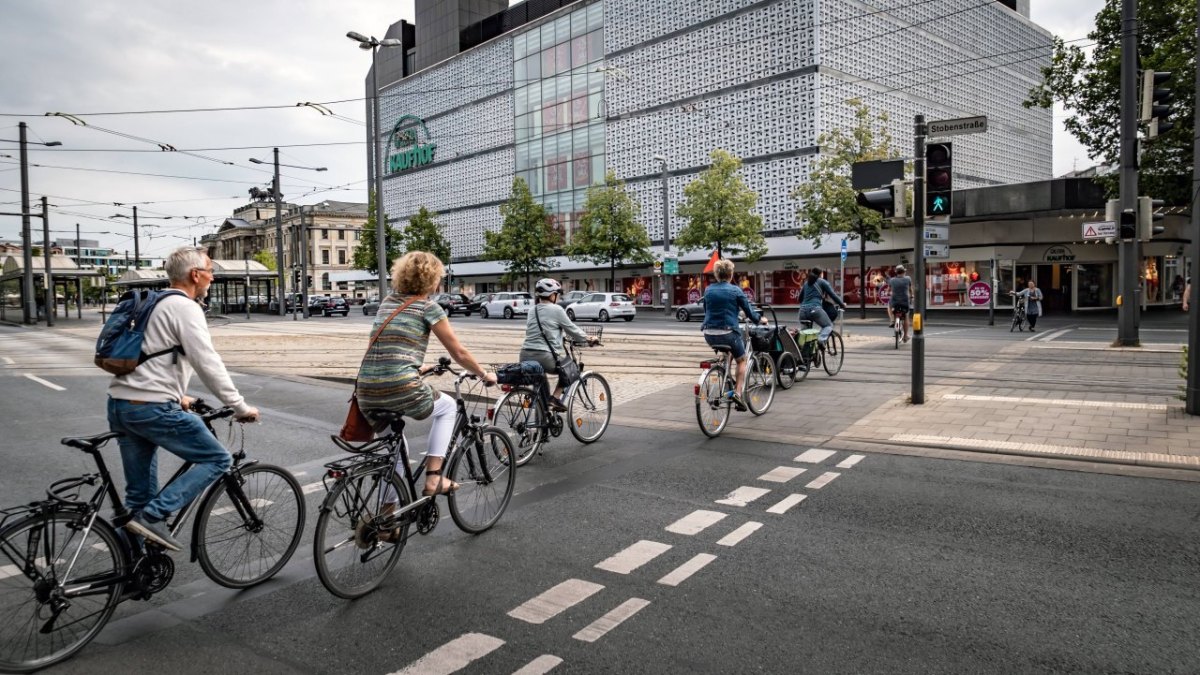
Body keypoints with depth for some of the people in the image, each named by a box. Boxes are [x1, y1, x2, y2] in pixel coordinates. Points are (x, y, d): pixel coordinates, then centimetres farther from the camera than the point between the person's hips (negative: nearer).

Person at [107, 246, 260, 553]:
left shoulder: (155, 304, 20)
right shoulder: (185, 307, -9)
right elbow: (208, 364, -16)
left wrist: (176, 395, 37)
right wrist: (240, 407, -11)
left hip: (120, 404, 10)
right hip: (152, 408, -10)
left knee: (138, 492, 16)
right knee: (217, 459, -1)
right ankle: (153, 516, -9)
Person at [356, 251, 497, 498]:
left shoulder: (388, 301, 19)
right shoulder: (429, 307, 1)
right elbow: (459, 353, 4)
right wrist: (484, 375, 19)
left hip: (367, 394, 6)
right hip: (401, 390, -6)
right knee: (448, 406, 23)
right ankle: (433, 477, 15)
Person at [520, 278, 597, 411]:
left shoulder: (532, 310, 15)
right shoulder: (556, 310, -4)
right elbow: (572, 329, 3)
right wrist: (588, 339, 19)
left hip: (526, 356, 6)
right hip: (545, 357, -6)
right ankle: (556, 398, 5)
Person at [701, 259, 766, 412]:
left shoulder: (708, 289, 8)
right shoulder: (735, 290, -5)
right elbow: (749, 311, 2)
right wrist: (760, 319, 21)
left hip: (709, 334, 5)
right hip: (727, 333, -4)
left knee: (727, 352, 35)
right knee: (742, 360, 17)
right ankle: (737, 393, 2)